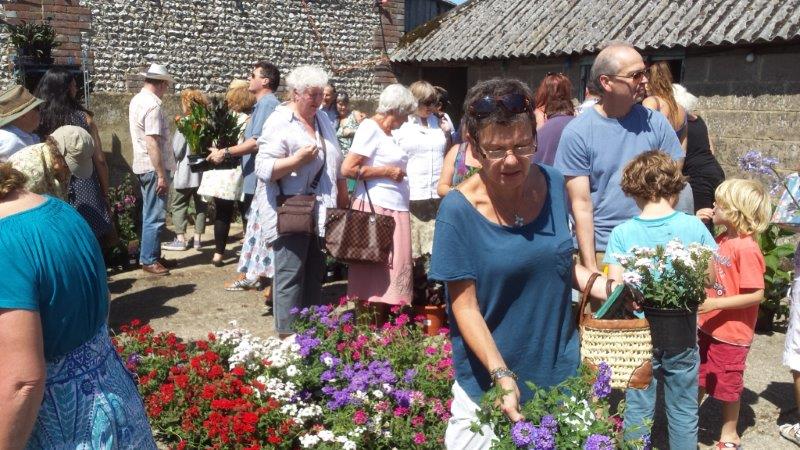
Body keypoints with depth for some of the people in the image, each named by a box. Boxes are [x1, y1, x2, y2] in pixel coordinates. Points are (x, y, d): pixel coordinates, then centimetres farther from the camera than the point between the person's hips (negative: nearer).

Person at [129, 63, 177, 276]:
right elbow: (152, 143, -24)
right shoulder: (153, 104, -19)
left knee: (150, 215, 17)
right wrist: (162, 175, -22)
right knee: (155, 217, -3)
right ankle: (148, 260, 4)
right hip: (154, 167, -10)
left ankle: (152, 255, 25)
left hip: (143, 166, 10)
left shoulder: (137, 100, 12)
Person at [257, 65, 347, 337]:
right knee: (290, 275, -5)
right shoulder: (279, 123, -8)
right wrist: (297, 159, -23)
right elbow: (263, 169, -15)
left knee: (315, 274, 12)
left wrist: (343, 198, 20)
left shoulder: (322, 119, 15)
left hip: (321, 212, 7)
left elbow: (336, 162, 23)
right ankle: (288, 334, 2)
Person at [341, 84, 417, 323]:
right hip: (376, 208, -9)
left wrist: (398, 171, 9)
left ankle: (382, 328, 16)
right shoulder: (370, 128, -9)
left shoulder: (386, 132, 17)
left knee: (391, 271, 9)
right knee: (374, 273, -4)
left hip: (395, 209, 9)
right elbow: (348, 169, -17)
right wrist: (388, 172, -11)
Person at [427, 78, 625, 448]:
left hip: (561, 371, 4)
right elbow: (465, 307, -16)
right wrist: (502, 375, -25)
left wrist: (602, 285, -5)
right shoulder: (459, 211, -17)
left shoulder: (553, 185, -4)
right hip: (488, 381, -4)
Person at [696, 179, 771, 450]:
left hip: (731, 333, -7)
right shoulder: (720, 240, 0)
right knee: (698, 378, 20)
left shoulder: (746, 249, -24)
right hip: (707, 326, 7)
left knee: (728, 385, 12)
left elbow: (756, 295, -25)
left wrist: (714, 304, -27)